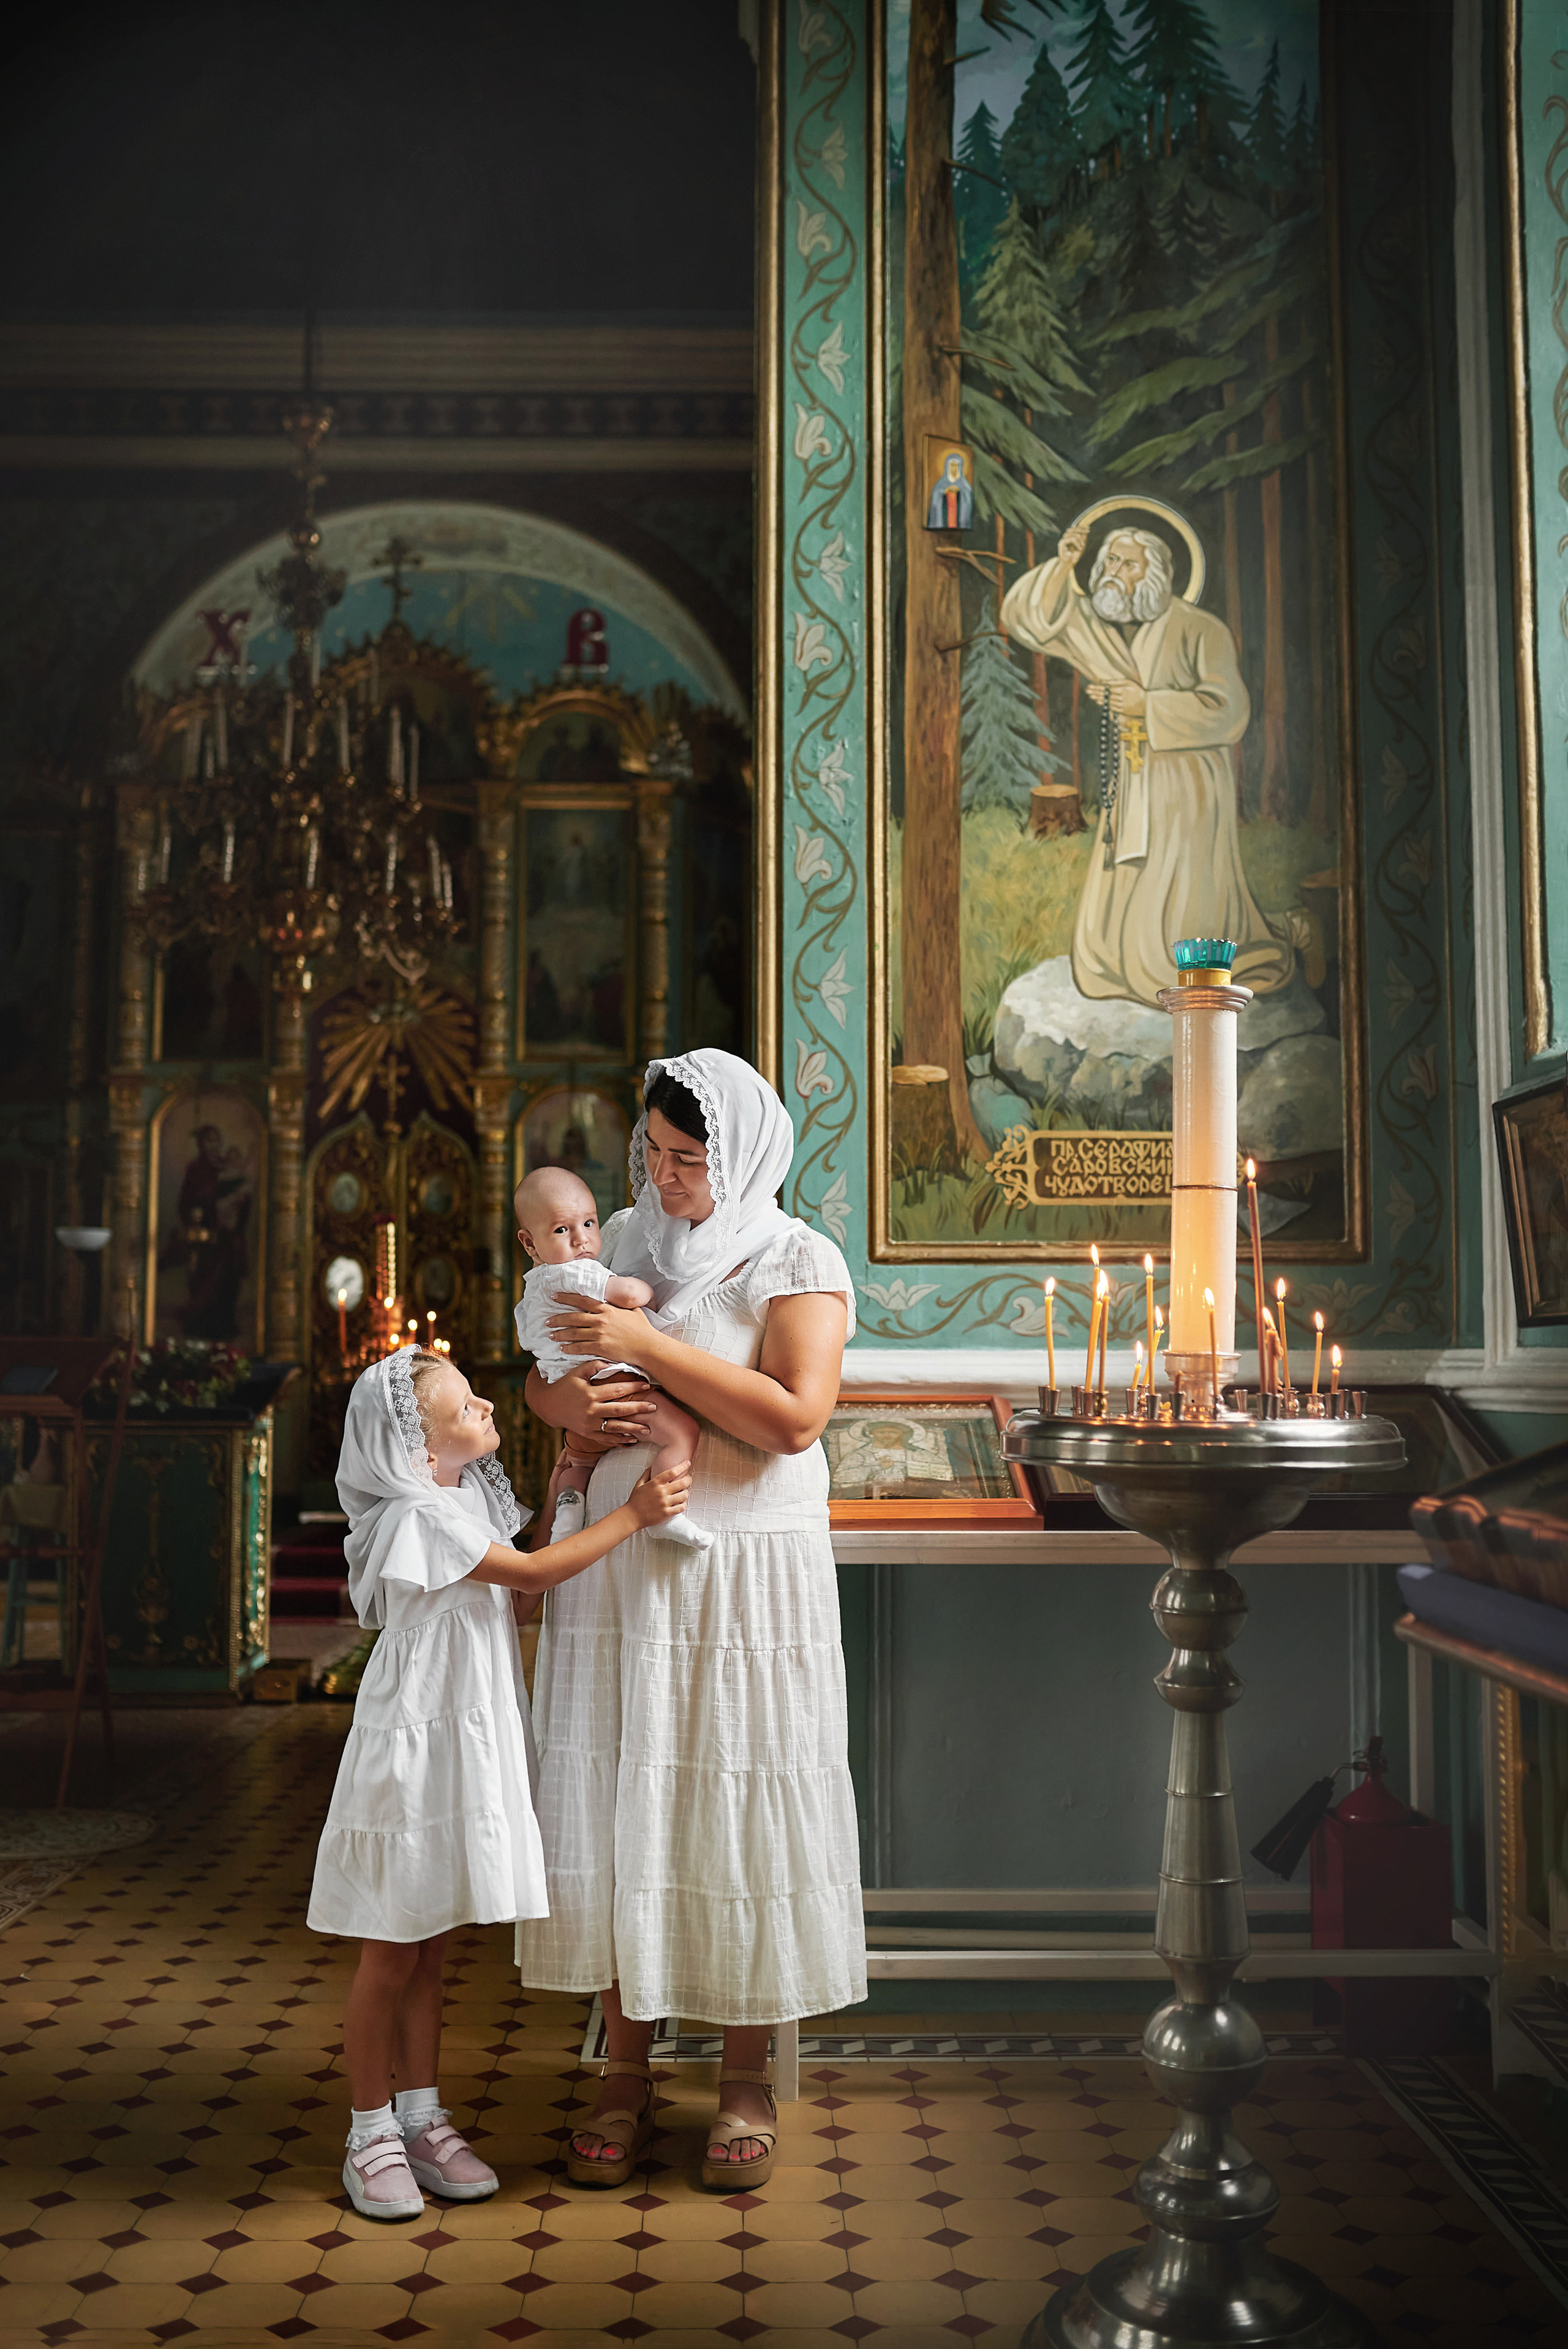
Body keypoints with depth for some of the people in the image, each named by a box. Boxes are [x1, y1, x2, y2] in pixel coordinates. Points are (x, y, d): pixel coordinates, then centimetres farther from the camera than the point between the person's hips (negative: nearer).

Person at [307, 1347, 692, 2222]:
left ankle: (423, 2118, 25)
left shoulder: (470, 1498, 10)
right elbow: (531, 1573, -19)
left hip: (468, 1746, 8)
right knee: (392, 1953, 4)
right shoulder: (419, 1515, -18)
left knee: (431, 1947, 15)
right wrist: (631, 1517, -19)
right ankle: (372, 2134, 16)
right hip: (414, 1747, -8)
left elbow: (524, 1593, 11)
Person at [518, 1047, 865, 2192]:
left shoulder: (798, 1260, -6)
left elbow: (795, 1416, -19)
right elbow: (540, 1376, 15)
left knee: (745, 1807, 2)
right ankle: (627, 2073, 21)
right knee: (617, 1802, 6)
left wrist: (646, 1345, -20)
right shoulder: (624, 1241, 9)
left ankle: (747, 2078, 19)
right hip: (618, 1569, 4)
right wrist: (572, 1403, -10)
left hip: (747, 1576, -4)